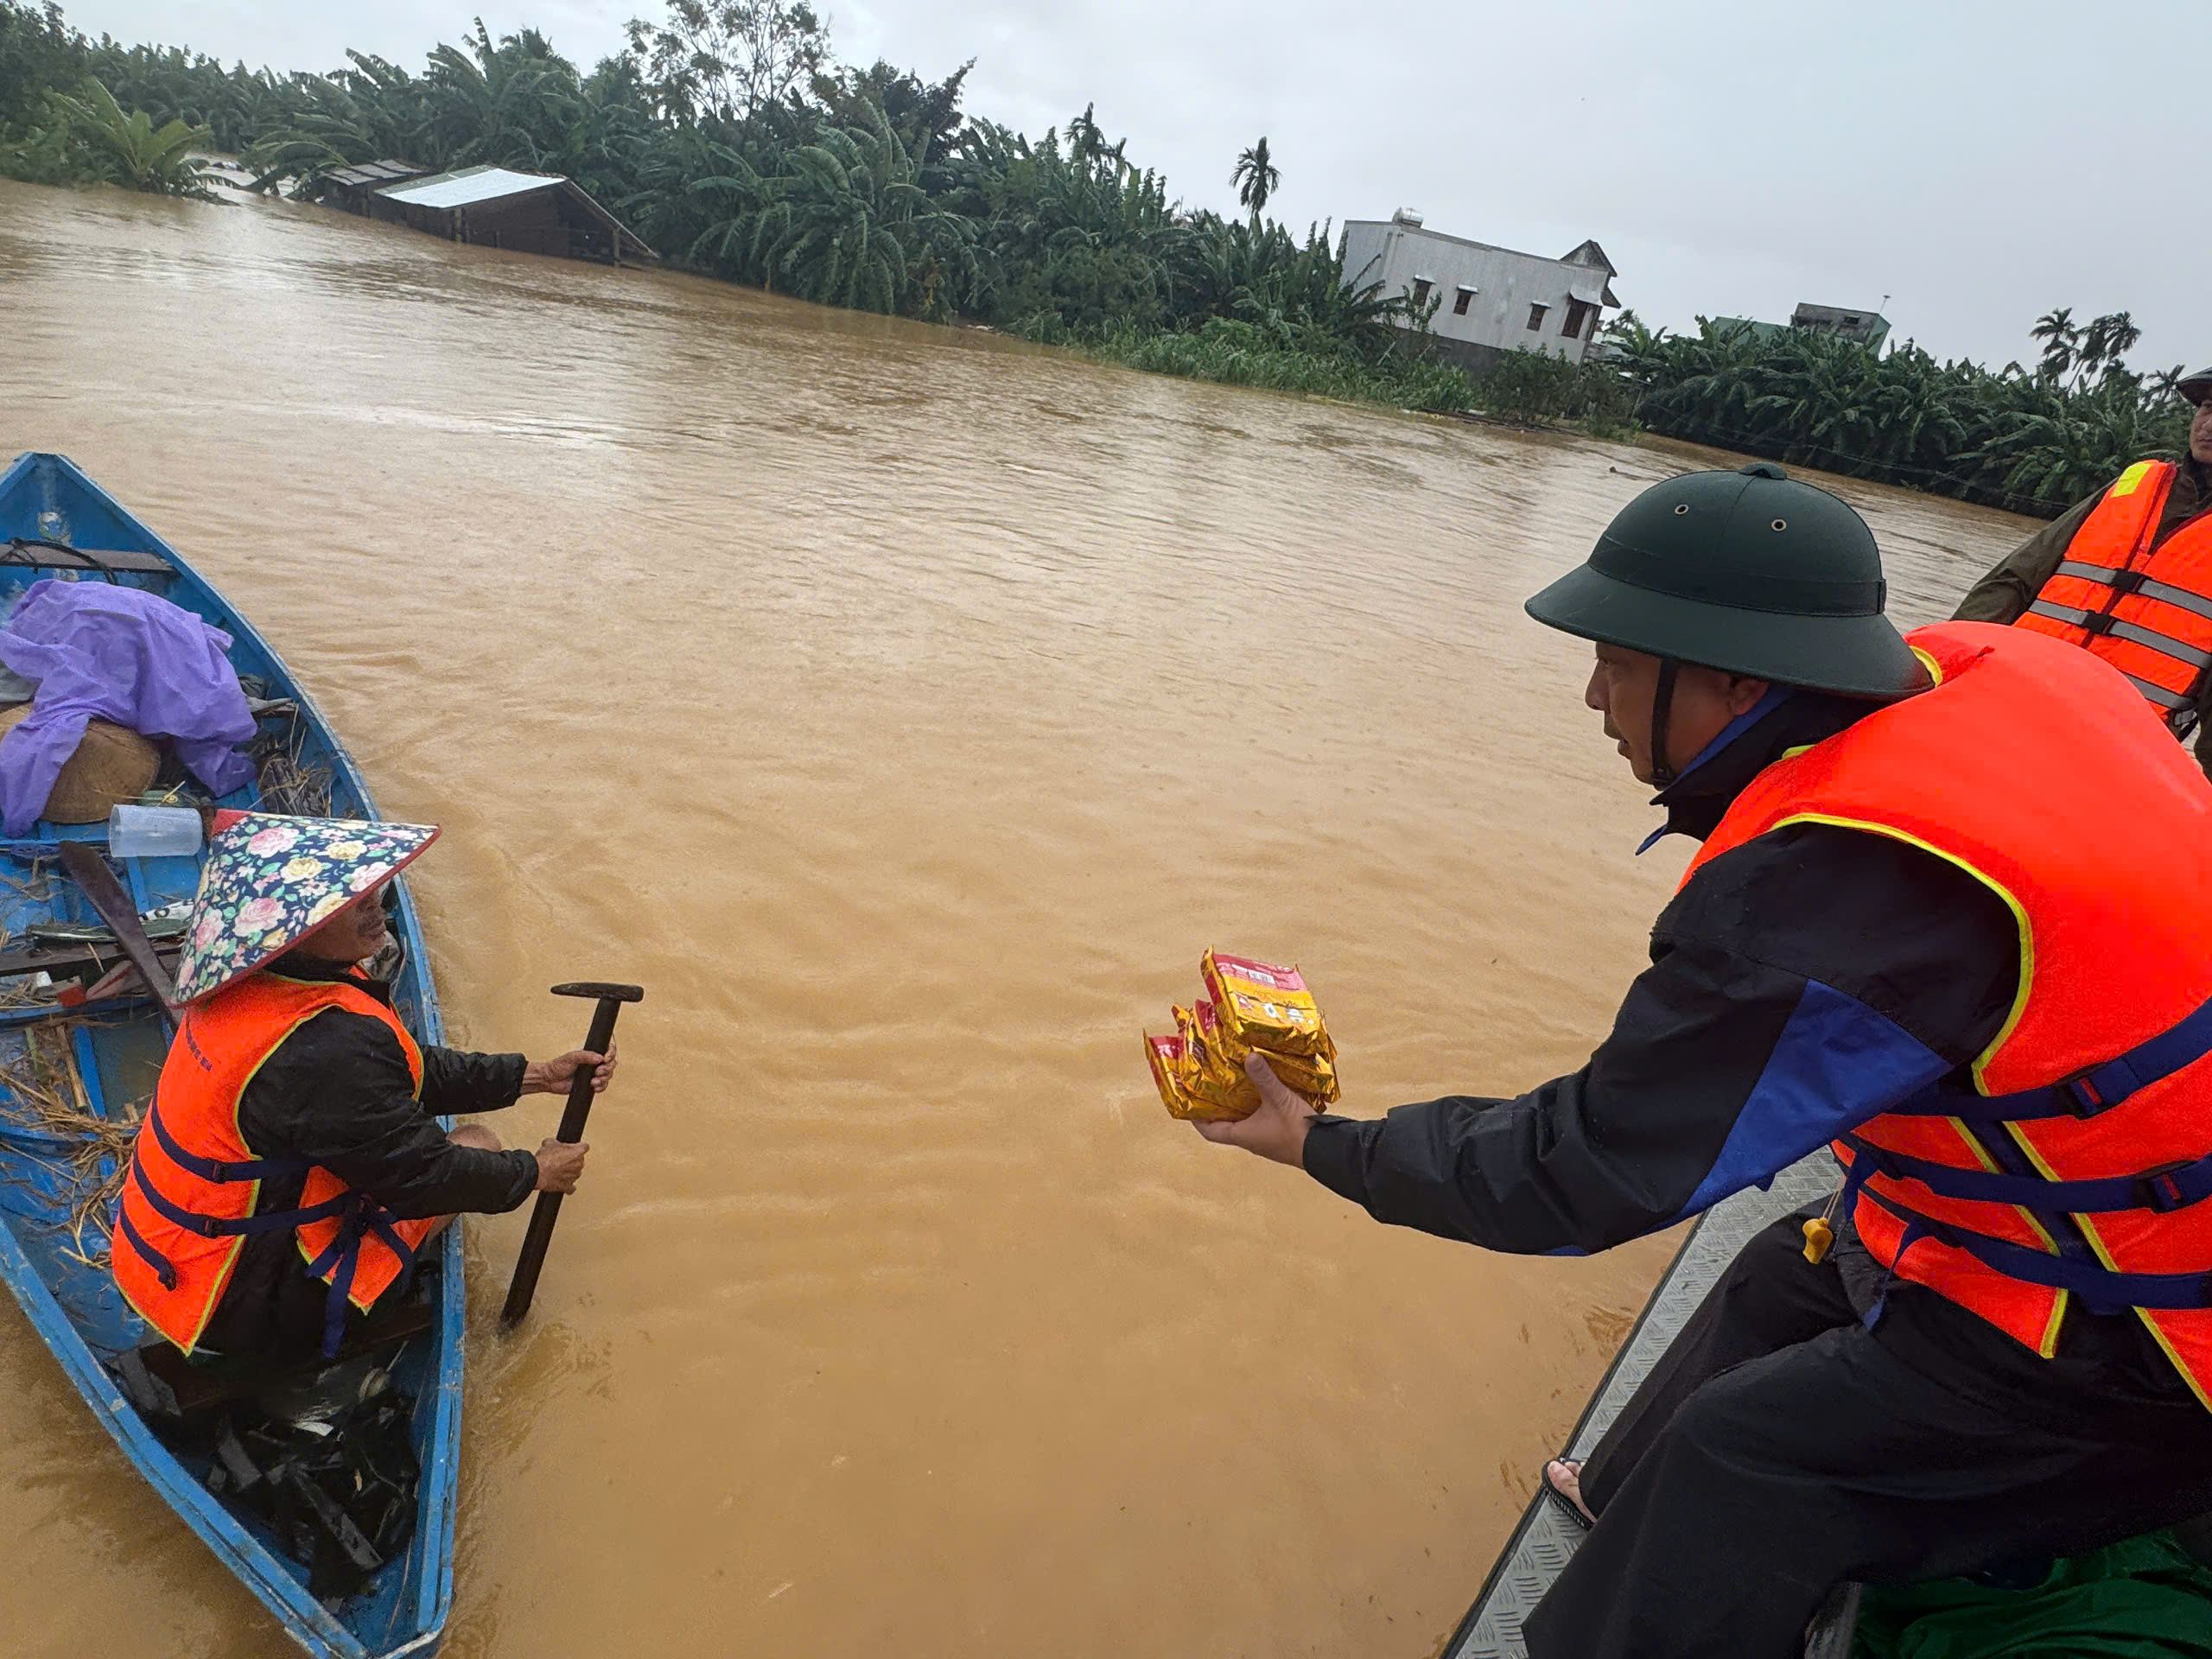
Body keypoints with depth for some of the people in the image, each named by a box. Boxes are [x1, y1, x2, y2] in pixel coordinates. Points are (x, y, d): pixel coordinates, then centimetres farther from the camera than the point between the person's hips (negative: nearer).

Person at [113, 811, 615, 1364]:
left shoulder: (247, 983, -2)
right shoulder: (329, 1051, -34)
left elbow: (410, 1070, 6)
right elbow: (422, 1177, -23)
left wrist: (537, 1075, 5)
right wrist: (536, 1173, -6)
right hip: (244, 1312, -9)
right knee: (477, 1144, -2)